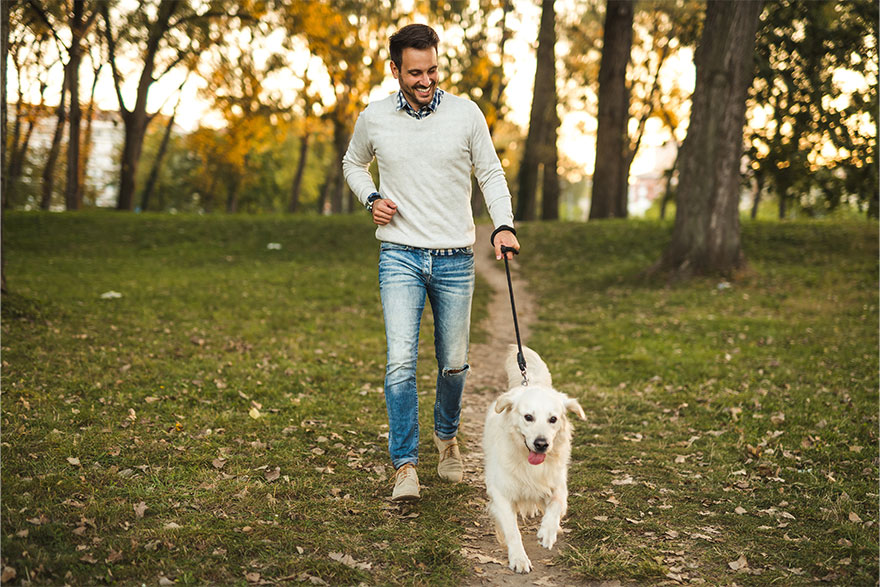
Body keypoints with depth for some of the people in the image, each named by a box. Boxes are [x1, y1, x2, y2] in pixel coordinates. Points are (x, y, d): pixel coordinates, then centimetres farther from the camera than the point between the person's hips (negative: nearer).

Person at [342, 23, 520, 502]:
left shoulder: (466, 114, -2)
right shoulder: (374, 119, 0)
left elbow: (490, 173, 6)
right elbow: (353, 163, 20)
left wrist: (503, 225, -10)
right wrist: (371, 200, 0)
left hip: (455, 260, 1)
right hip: (400, 257, 0)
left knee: (453, 363, 10)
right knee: (400, 361, -13)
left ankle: (447, 434, 38)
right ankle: (405, 466, -4)